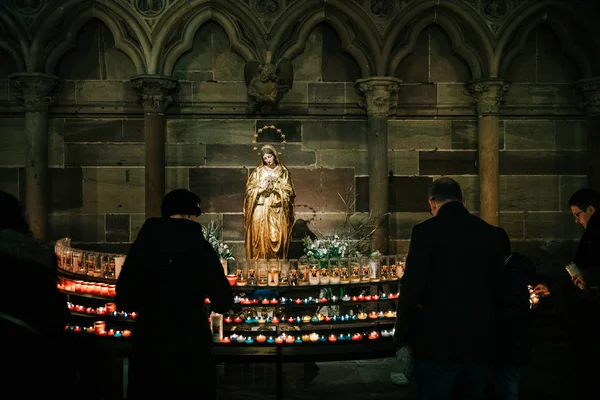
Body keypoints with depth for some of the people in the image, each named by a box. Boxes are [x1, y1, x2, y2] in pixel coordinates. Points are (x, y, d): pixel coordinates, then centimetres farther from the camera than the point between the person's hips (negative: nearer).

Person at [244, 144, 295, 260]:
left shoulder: (283, 172, 7)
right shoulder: (258, 172, 6)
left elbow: (289, 191, 2)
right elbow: (250, 190, 3)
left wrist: (275, 187, -11)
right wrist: (263, 187, -12)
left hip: (278, 211, 0)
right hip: (261, 210, 0)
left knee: (277, 237, -4)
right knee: (261, 237, -7)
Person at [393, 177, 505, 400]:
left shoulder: (426, 231, -11)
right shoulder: (490, 233, 5)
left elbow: (412, 289, -14)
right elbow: (498, 289, 12)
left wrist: (402, 338, -3)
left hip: (439, 341, -5)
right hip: (481, 340, 5)